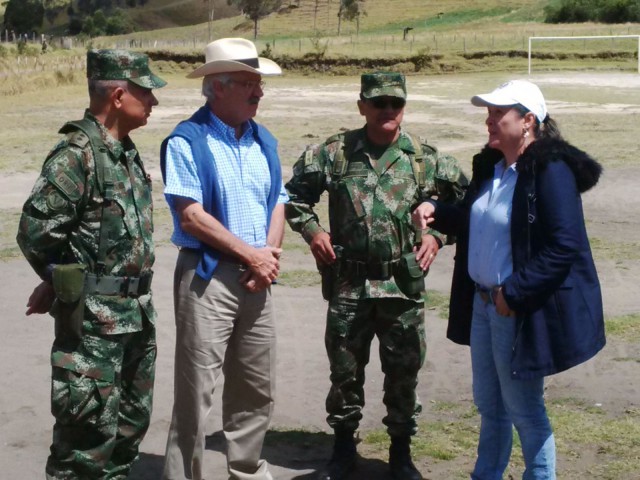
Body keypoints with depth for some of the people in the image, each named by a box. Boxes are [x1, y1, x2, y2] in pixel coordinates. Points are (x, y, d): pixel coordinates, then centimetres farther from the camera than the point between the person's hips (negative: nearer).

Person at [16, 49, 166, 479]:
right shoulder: (77, 153, -16)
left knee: (131, 424, 17)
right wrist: (64, 284, -3)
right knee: (91, 431, -3)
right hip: (94, 319, -9)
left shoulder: (127, 152, 11)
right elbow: (35, 232, -20)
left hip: (137, 314, 9)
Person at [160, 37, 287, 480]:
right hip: (207, 276, -6)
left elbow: (278, 204, 13)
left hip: (256, 278, 7)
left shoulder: (264, 141, 12)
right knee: (196, 390, -2)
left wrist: (271, 252, -6)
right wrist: (252, 254, -13)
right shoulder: (187, 141, -10)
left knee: (257, 388, 15)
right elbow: (191, 215, -16)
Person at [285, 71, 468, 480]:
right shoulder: (335, 153, -1)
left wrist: (438, 235, 1)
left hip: (403, 285, 0)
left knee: (404, 370, 9)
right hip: (348, 283, 0)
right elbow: (295, 192, 10)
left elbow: (464, 199, 12)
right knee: (345, 369, 11)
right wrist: (312, 230, -2)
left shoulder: (426, 159, 0)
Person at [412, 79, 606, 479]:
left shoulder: (551, 171, -19)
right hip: (483, 303, 9)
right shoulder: (490, 165, 8)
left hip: (521, 311, -9)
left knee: (523, 408, 5)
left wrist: (515, 293, -23)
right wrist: (438, 212, 4)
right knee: (489, 403, 20)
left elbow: (564, 246, -25)